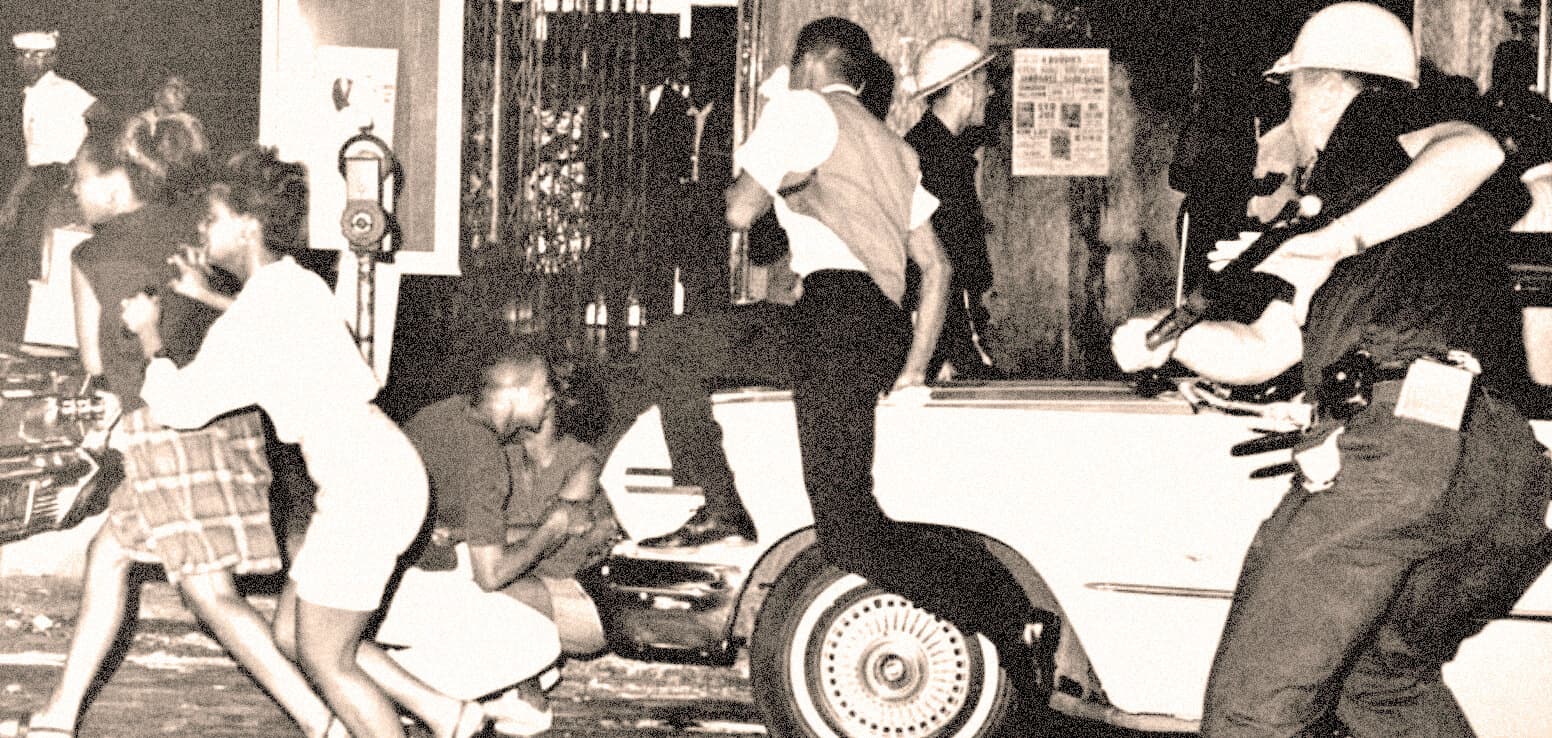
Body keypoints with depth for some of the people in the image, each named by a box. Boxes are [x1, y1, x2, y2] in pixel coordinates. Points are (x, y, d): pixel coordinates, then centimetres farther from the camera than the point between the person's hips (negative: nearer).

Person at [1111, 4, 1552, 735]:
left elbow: (1474, 153, -14)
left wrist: (1340, 236, -12)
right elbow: (1262, 349, 33)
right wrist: (1169, 338, 18)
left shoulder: (1375, 126, 10)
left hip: (1398, 434, -10)